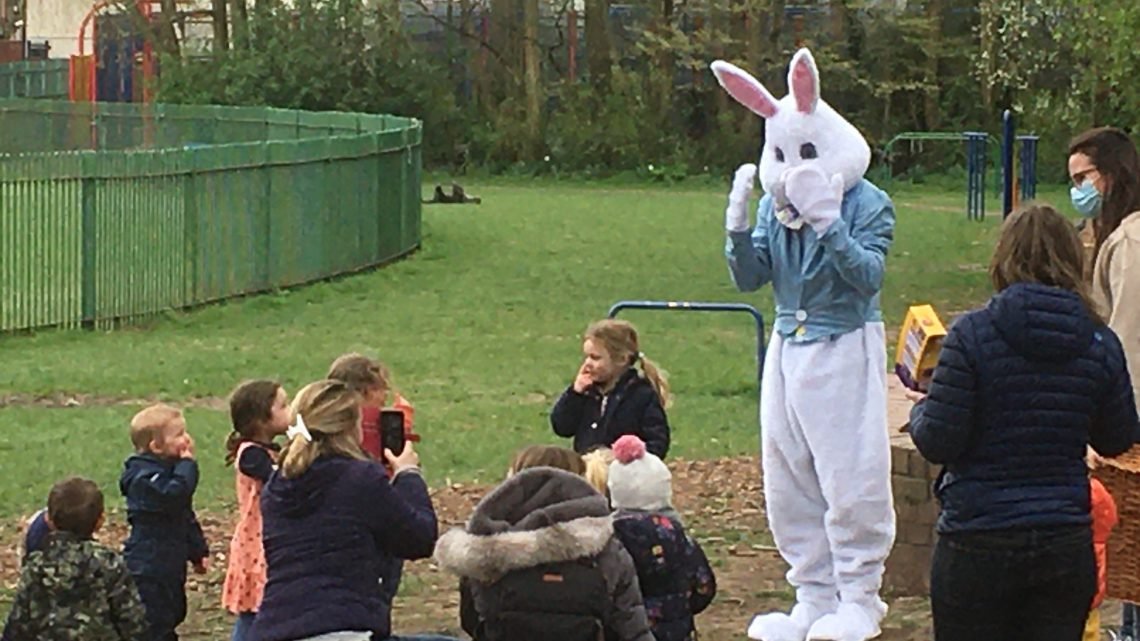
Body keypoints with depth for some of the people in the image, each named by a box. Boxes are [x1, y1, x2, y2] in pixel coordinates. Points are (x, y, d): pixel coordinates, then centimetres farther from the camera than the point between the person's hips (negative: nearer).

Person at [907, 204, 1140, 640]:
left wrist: (920, 411, 9)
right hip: (1067, 544, 3)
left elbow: (938, 442, -12)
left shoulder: (973, 334, -12)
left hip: (977, 543, -3)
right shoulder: (1101, 344, -1)